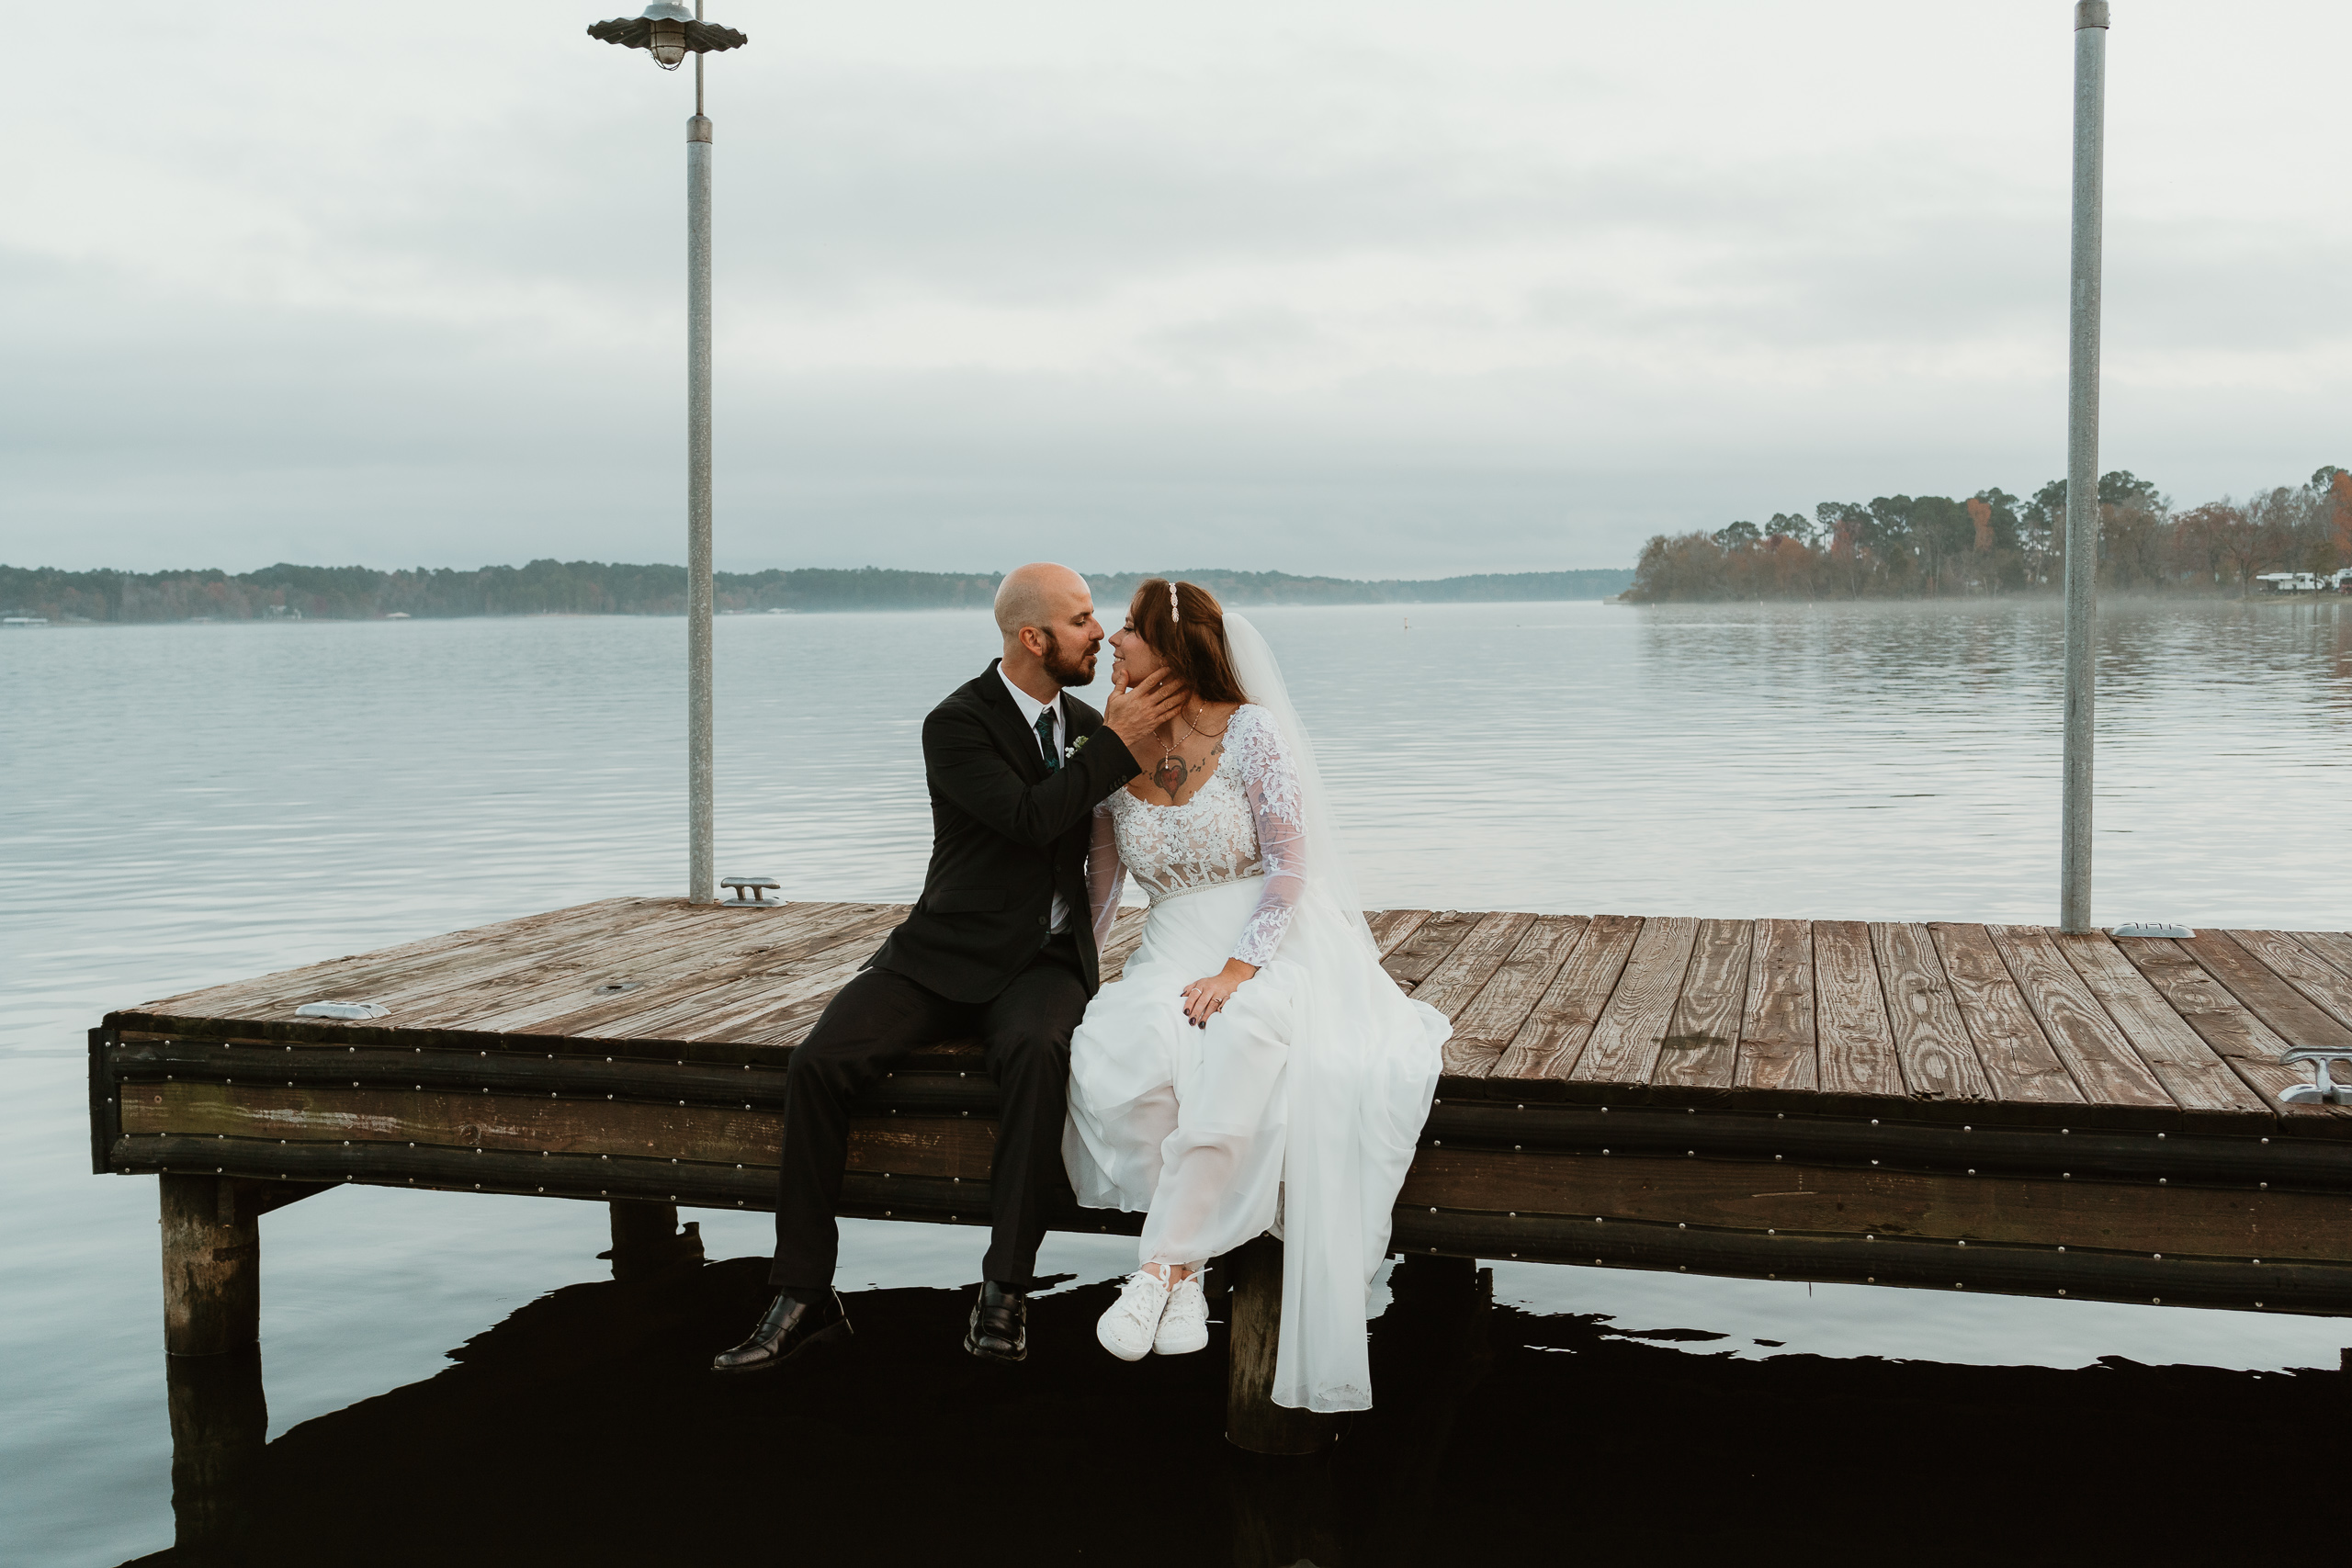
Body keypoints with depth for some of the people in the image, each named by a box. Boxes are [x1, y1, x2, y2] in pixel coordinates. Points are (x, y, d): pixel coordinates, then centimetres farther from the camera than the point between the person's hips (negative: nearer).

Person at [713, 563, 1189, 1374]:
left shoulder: (1085, 722, 9)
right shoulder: (956, 725, -8)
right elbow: (1029, 819, -22)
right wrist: (1118, 744, -19)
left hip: (1045, 963, 2)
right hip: (946, 955, -1)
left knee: (1037, 1052, -35)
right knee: (818, 1063, -23)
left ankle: (1004, 1288, -28)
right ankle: (803, 1297, -13)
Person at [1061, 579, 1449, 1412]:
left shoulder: (1252, 731, -7)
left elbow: (1290, 866, -11)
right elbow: (1101, 879, 16)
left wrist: (1238, 969, -21)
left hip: (1273, 944, -4)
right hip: (1175, 949, 4)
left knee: (1237, 1050, -37)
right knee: (1123, 1054, -31)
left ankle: (1162, 1265, -30)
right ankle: (1187, 1268, -24)